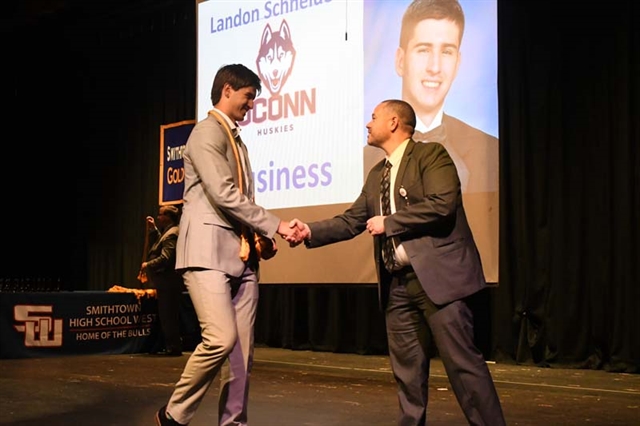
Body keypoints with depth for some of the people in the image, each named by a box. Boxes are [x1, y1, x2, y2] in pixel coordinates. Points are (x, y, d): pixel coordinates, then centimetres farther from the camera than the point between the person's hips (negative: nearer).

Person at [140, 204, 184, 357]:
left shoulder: (172, 234, -17)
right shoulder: (167, 232, 16)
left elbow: (165, 259, -24)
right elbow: (156, 246, 21)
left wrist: (147, 265, -12)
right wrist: (153, 229, 14)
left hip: (169, 283, -11)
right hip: (166, 282, 11)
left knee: (168, 316, -6)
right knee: (167, 316, 15)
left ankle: (173, 347, -1)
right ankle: (170, 346, 21)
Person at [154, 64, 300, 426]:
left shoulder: (237, 140, 22)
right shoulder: (207, 132, -6)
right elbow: (224, 195, -16)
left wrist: (259, 238, 8)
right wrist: (274, 225, -13)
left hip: (241, 254, 9)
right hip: (208, 250, -9)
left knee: (242, 348, 4)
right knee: (221, 339, -18)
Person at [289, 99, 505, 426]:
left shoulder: (431, 155, -5)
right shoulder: (377, 174, 19)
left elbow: (441, 205, -19)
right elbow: (352, 221, 18)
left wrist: (388, 223, -12)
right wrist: (310, 230, 3)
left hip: (438, 274, -8)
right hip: (397, 283, 8)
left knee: (461, 361, -6)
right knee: (407, 368, 11)